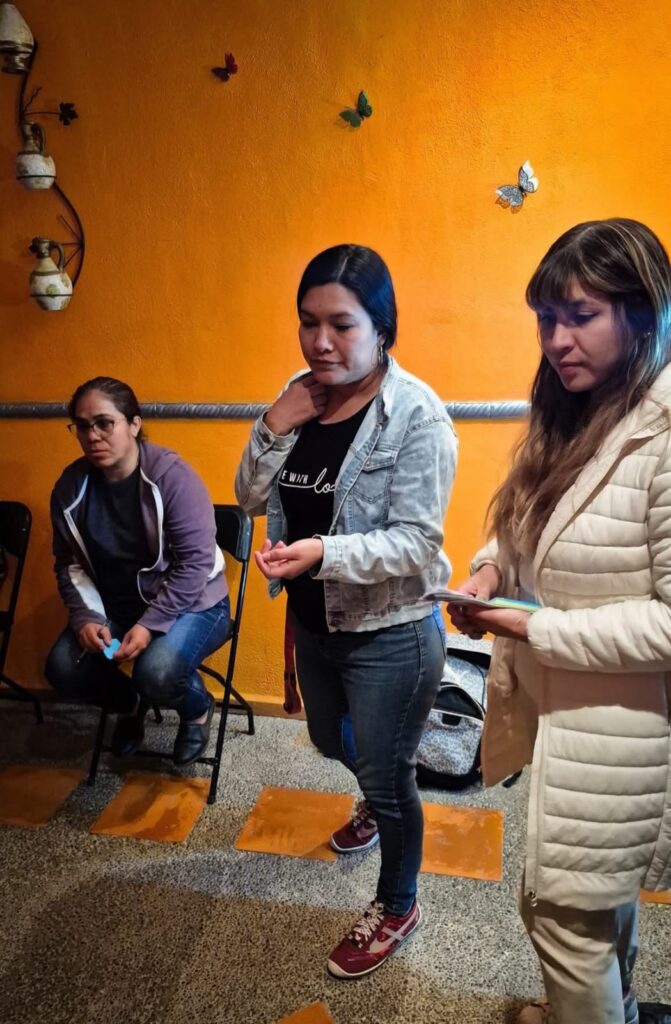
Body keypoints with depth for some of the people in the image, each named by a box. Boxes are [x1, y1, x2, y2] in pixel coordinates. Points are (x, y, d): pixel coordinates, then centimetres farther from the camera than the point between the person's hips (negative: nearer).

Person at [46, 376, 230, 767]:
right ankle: (131, 704, 18)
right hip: (115, 606, 5)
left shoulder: (172, 475, -21)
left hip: (191, 603, -5)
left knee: (157, 672, -31)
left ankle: (198, 709, 9)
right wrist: (86, 617, -12)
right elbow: (70, 563, 4)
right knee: (63, 669, -16)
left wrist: (150, 624, -26)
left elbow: (195, 563, -21)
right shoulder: (71, 486, -5)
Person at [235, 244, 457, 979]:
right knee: (332, 742, 29)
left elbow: (416, 543, -23)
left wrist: (325, 552, -38)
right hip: (312, 621, 7)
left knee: (386, 775, 11)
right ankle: (378, 800, 63)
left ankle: (397, 908, 40)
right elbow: (251, 499, 1)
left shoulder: (417, 413, -21)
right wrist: (273, 430, -16)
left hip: (390, 634, -6)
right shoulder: (300, 396, -1)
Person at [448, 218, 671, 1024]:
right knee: (600, 898, 29)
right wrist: (491, 566, -4)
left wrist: (540, 630, -24)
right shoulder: (575, 415, 4)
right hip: (564, 706, 8)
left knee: (565, 915, 10)